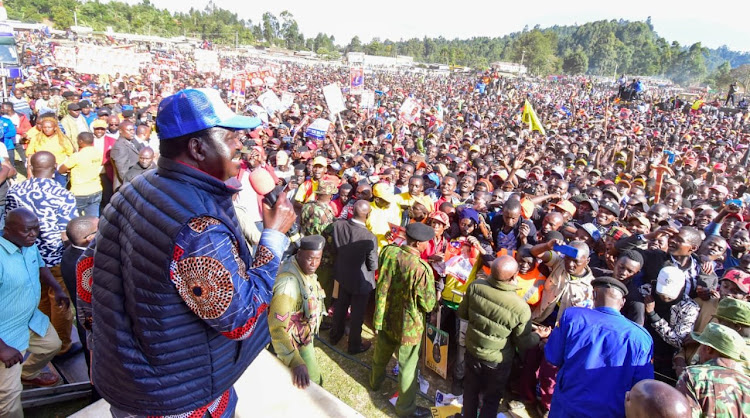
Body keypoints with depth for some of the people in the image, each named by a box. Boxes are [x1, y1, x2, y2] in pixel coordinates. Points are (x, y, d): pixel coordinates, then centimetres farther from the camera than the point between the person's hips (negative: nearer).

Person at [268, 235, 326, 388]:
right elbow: (276, 327, -45)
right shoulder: (288, 281, -38)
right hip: (292, 344, -9)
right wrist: (295, 362, -55)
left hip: (305, 337, 9)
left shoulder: (306, 269, -9)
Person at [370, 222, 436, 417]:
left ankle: (375, 381, 59)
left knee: (381, 354, 31)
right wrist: (435, 296, 0)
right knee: (408, 367, 16)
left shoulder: (388, 251, -17)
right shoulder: (422, 269, -33)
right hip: (408, 325, -6)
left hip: (384, 317, 6)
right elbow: (428, 305, -20)